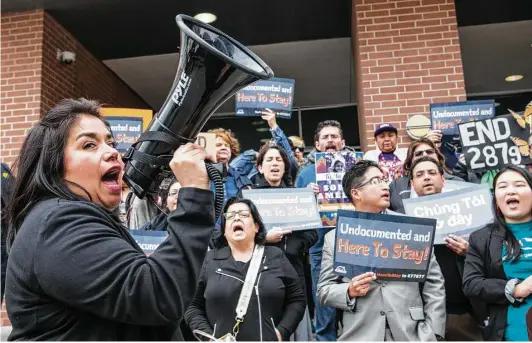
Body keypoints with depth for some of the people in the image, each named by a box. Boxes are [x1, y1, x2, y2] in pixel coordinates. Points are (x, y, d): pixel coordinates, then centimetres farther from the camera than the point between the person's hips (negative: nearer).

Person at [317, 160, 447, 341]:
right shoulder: (335, 237, 2)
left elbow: (433, 283, 2)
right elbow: (323, 290, 3)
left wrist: (431, 334, -5)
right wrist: (349, 292, -16)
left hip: (409, 334, 1)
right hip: (359, 335, 0)